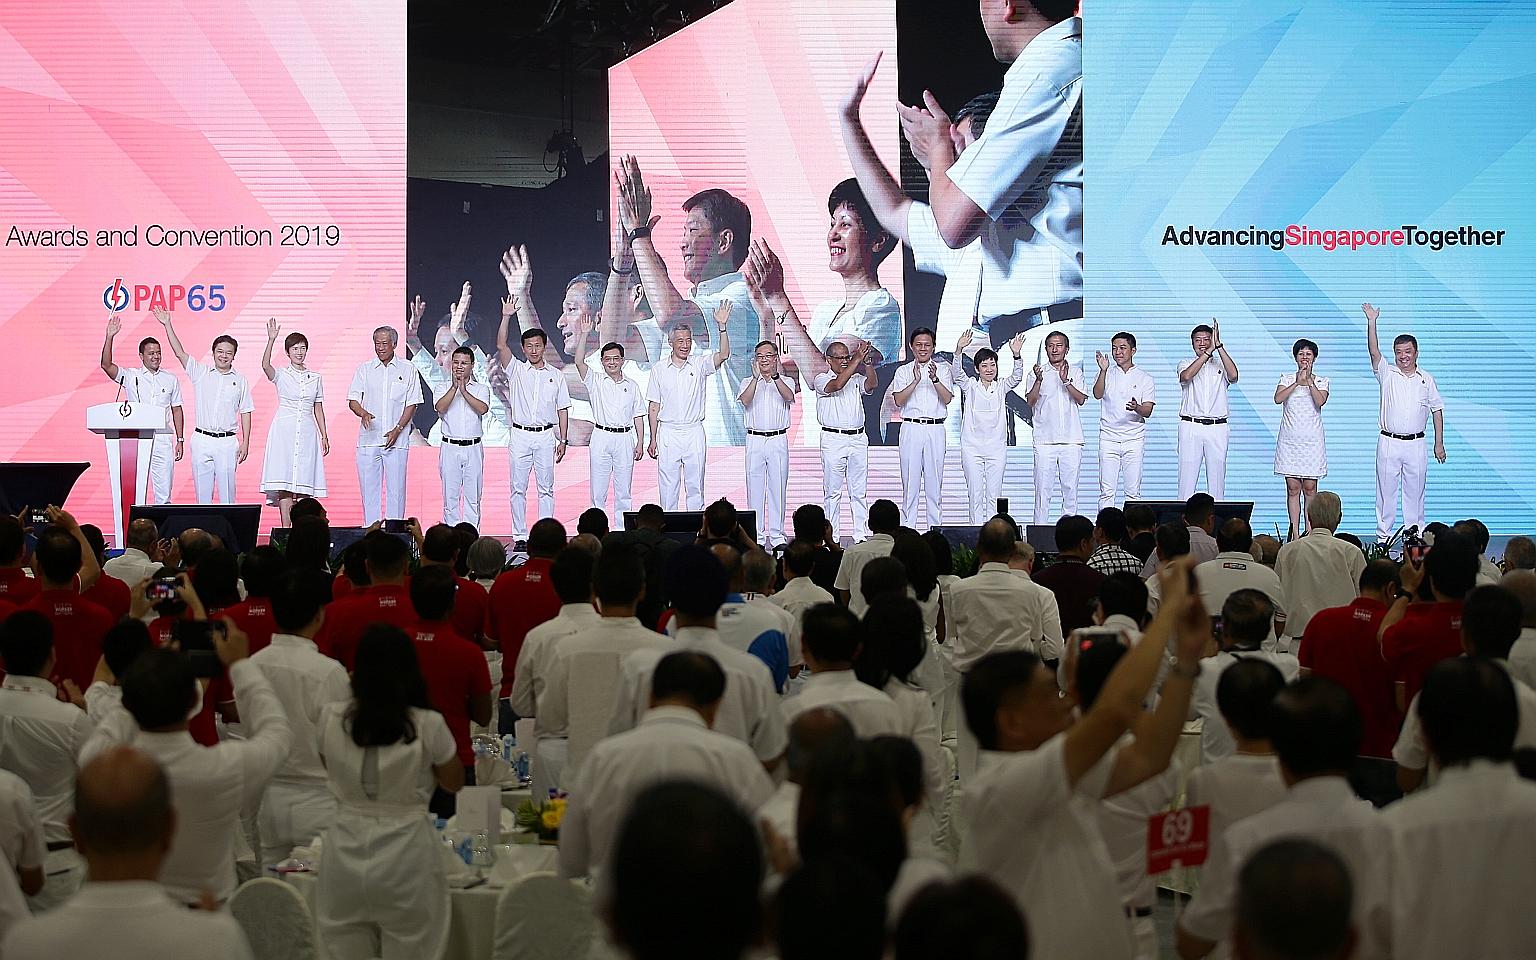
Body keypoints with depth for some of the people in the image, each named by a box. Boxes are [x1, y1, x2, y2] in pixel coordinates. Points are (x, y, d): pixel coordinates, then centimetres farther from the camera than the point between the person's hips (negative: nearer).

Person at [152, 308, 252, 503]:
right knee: (202, 491, 3)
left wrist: (245, 443, 2)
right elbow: (179, 352, 0)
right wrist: (168, 325, -7)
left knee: (227, 490, -2)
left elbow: (245, 413, 7)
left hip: (227, 441, -1)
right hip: (202, 440, 1)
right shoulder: (201, 372, 8)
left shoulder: (240, 380, 6)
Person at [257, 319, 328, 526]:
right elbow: (265, 365, -20)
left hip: (307, 433, 3)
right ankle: (286, 530, -8)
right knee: (284, 484, -8)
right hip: (284, 431, -3)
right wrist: (271, 340, -32)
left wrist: (324, 436, 9)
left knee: (304, 484, -1)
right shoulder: (281, 375, 2)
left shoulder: (315, 378, 12)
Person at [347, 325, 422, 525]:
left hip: (397, 441, -1)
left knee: (396, 489, -2)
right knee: (369, 488, 2)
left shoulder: (407, 369, 6)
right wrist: (363, 413, -17)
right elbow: (352, 401, 6)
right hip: (368, 439, 1)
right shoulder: (364, 369, 10)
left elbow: (412, 404, 4)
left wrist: (397, 430, -8)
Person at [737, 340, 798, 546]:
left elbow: (789, 397, -16)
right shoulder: (748, 382, 8)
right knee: (755, 488, 1)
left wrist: (776, 376, -30)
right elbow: (745, 401, -13)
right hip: (755, 440, 0)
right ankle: (757, 536, 5)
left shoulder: (786, 381, 7)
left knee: (778, 487, 1)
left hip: (779, 440, 0)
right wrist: (756, 377, -25)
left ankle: (776, 535, 6)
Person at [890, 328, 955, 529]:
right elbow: (899, 400, -6)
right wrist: (916, 380, -18)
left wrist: (935, 379, -20)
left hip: (936, 430, 0)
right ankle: (907, 529, 2)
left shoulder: (942, 369, 9)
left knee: (935, 481, 2)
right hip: (911, 429, 0)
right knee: (910, 480, -1)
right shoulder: (904, 371, 8)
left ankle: (935, 529, 6)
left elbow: (947, 399, -5)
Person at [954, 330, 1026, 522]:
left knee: (994, 494, 3)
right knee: (976, 494, 0)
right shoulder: (970, 386, 4)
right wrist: (959, 351, -31)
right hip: (972, 447, -1)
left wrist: (1016, 355, -27)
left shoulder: (1001, 387, 8)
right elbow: (958, 375, -14)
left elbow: (1016, 378, -9)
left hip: (996, 448, 1)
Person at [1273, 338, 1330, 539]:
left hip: (1312, 439, 0)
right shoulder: (1287, 379, 7)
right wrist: (1298, 382, -15)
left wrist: (1309, 381, -17)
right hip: (1290, 438, 1)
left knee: (1310, 487, -1)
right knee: (1293, 487, -1)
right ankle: (1294, 532, 2)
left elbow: (1320, 401, -14)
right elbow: (1278, 398, -11)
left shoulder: (1321, 381, 6)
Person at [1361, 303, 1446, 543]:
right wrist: (1371, 322, -23)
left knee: (1415, 491, 5)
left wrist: (1439, 443, 7)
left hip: (1416, 444, 1)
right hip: (1389, 442, -1)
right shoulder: (1387, 374, 3)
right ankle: (1383, 536, 7)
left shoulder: (1426, 379, 7)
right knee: (1386, 490, 2)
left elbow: (1437, 410, 12)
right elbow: (1374, 352, -12)